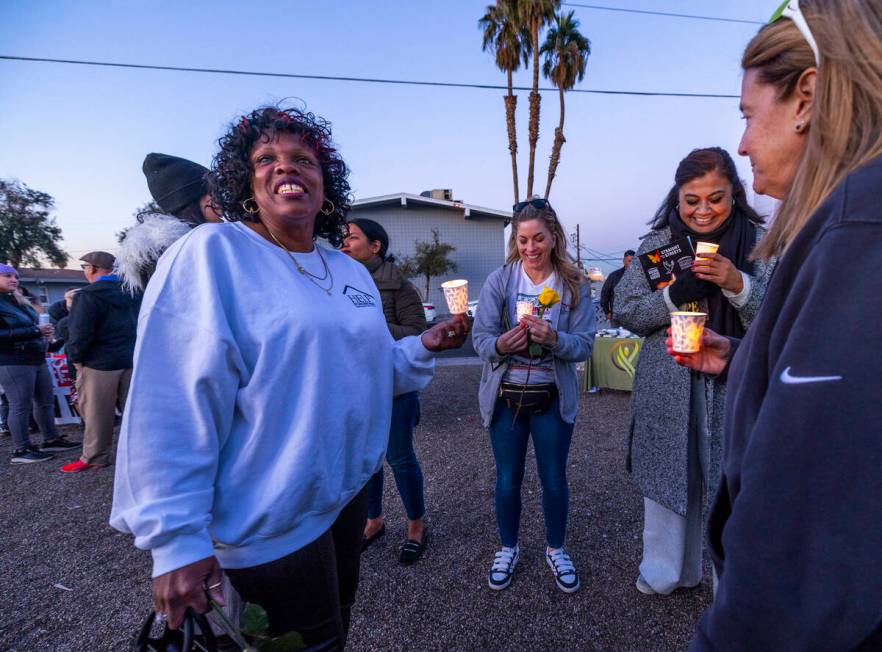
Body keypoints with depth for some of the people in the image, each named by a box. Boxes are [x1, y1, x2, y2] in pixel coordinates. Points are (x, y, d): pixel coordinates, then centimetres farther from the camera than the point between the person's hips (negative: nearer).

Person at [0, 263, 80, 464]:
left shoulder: (18, 302, 17)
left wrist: (43, 332, 6)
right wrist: (35, 331, -19)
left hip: (37, 360, 9)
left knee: (46, 401, 12)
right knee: (20, 406, -3)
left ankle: (51, 440, 22)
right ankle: (20, 451, 6)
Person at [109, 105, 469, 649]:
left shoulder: (353, 271, 5)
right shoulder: (211, 254, -16)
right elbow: (171, 409, -21)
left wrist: (424, 347, -3)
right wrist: (176, 539, -21)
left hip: (349, 493, 7)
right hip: (268, 521, -6)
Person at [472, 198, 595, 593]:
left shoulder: (575, 285, -5)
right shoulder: (498, 281, -7)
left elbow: (584, 345, -8)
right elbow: (480, 338, -9)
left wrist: (553, 339, -28)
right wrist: (500, 344, -31)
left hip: (553, 397, 1)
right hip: (505, 395, 0)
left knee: (554, 479, 14)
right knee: (507, 480, 13)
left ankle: (556, 550, 40)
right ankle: (508, 548, 38)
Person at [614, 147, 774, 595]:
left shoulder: (759, 242, 0)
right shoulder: (655, 243, 2)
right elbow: (625, 312, -1)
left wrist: (738, 285, -22)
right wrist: (674, 295, -18)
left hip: (734, 390, 0)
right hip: (666, 391, 1)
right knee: (668, 479, 12)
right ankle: (667, 572, 35)